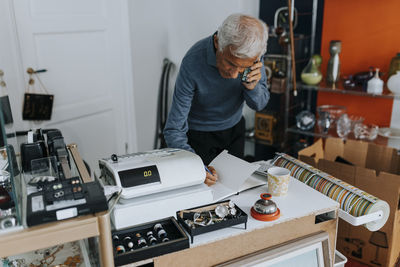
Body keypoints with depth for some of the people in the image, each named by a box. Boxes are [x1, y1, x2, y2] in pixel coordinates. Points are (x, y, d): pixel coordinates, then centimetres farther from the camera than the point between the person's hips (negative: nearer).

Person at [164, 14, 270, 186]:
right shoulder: (193, 63, -35)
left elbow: (259, 104, -9)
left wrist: (252, 86, -31)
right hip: (200, 134, -4)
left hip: (235, 128, 4)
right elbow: (174, 130, -31)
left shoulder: (253, 52, -22)